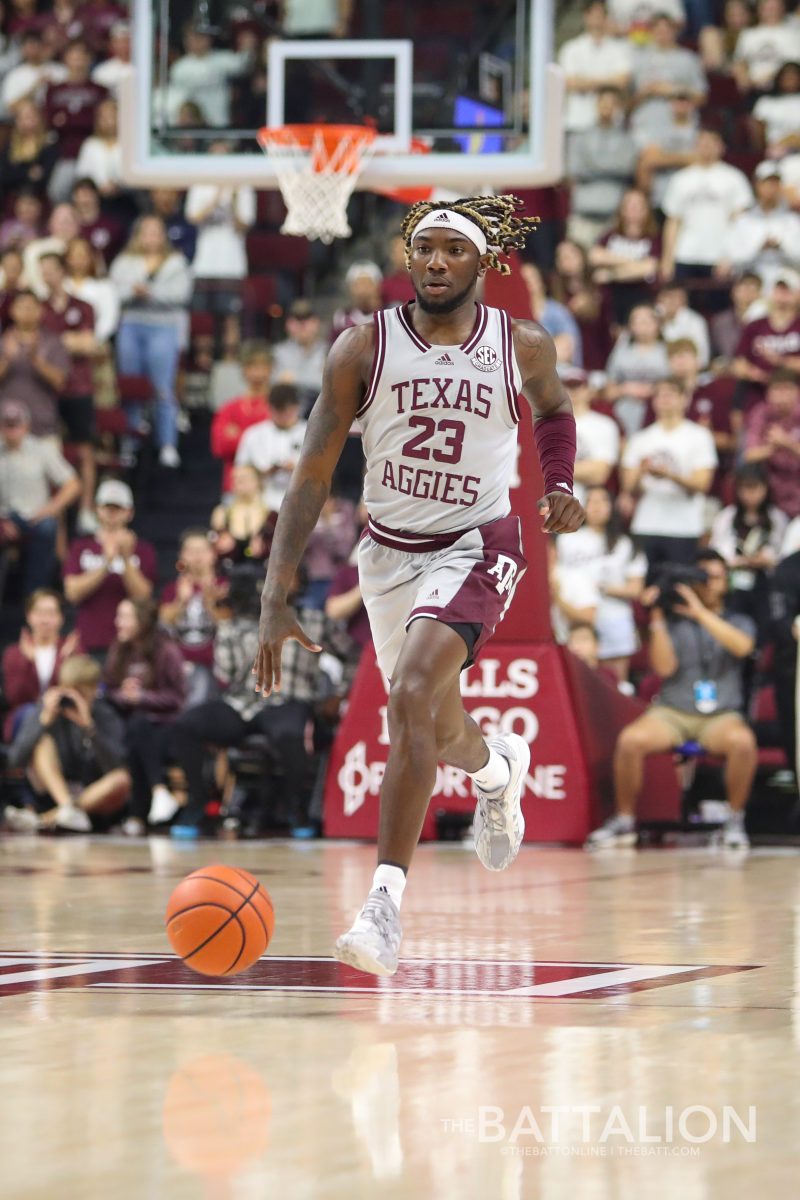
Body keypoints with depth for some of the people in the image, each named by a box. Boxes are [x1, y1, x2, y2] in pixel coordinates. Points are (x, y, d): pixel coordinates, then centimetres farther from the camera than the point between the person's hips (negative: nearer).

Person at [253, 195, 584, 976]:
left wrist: (560, 487, -2)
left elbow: (554, 411, 17)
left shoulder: (523, 347, -8)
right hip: (390, 552, 3)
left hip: (477, 544, -3)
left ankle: (385, 902, -26)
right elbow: (311, 478, -12)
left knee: (412, 695, -27)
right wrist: (275, 599, -20)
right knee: (433, 729, 19)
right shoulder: (364, 349, -12)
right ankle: (500, 769, 58)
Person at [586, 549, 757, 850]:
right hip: (672, 712, 0)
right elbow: (664, 667, -2)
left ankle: (735, 821, -17)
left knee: (743, 741, -36)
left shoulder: (738, 623, 14)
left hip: (721, 715, 0)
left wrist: (700, 612, -16)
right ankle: (624, 820, -12)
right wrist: (657, 619, -8)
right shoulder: (673, 621, 12)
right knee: (631, 739, -30)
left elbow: (742, 646, -11)